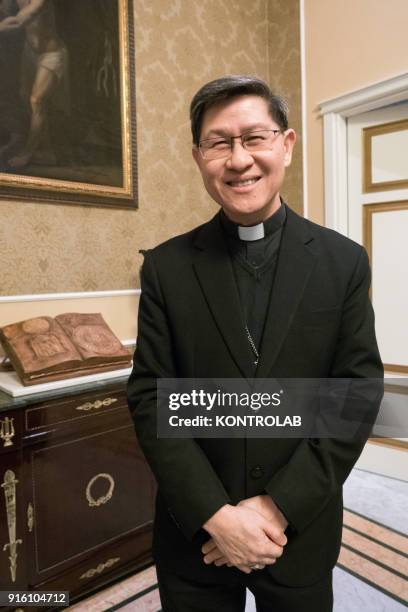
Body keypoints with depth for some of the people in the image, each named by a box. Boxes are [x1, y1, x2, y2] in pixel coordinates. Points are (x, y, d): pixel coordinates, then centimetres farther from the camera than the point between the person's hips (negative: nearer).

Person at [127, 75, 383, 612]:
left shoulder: (344, 261, -6)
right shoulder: (166, 267, -7)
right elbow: (150, 398, -8)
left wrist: (280, 507, -14)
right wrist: (216, 515, -15)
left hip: (301, 532, 1)